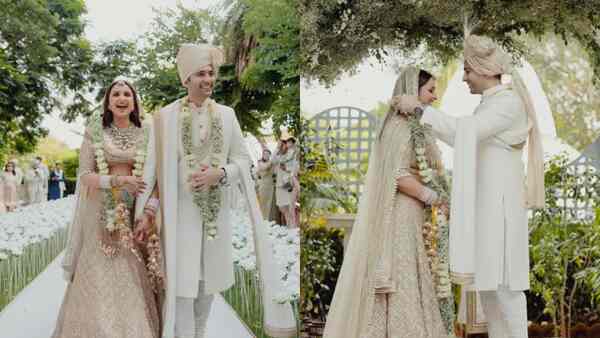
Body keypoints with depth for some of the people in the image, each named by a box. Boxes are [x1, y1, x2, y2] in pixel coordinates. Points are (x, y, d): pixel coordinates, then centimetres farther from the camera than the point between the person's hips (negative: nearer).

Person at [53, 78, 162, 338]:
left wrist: (148, 213, -11)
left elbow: (155, 178, 1)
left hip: (136, 214, 1)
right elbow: (84, 175, -2)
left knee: (136, 286, 0)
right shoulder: (95, 132, 3)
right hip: (102, 215, -1)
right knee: (100, 287, -3)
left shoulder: (147, 133, 5)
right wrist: (116, 181, -18)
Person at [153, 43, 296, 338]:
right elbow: (160, 167, -5)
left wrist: (219, 174, -16)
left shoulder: (226, 114, 3)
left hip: (217, 211, 4)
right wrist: (160, 211, -8)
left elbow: (243, 159, 3)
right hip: (181, 211, -4)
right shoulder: (166, 116, -7)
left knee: (209, 282, 15)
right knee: (182, 284, -5)